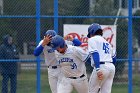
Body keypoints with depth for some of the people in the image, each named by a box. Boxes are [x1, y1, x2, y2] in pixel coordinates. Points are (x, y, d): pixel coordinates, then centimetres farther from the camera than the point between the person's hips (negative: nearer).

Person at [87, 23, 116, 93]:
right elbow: (114, 58, 24)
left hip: (102, 66, -7)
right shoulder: (106, 42, 26)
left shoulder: (92, 39, 4)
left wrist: (98, 69, -22)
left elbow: (95, 54, -12)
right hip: (112, 67, 7)